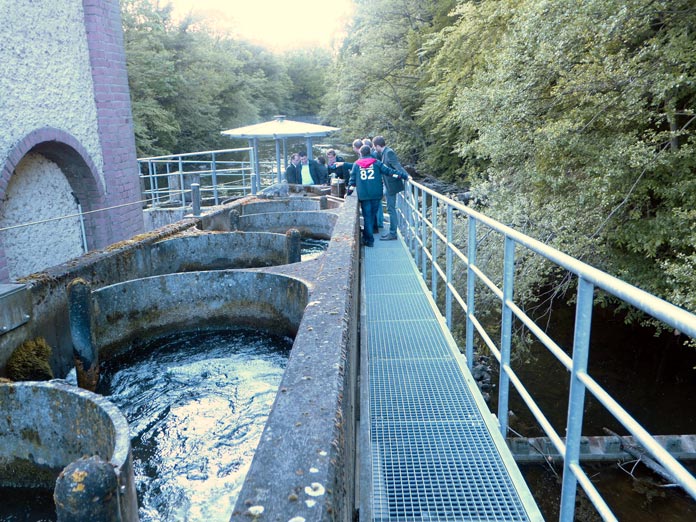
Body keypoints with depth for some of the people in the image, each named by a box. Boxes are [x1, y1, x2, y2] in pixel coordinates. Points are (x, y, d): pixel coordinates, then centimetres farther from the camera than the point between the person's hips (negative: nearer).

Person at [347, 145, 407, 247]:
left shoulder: (356, 164, 7)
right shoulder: (376, 162, 3)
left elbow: (352, 179, 8)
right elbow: (388, 171, -5)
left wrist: (349, 191, 20)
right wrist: (403, 175, -7)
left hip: (363, 195, 0)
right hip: (376, 194, 0)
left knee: (367, 216, 4)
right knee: (372, 215, 14)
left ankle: (369, 240, 0)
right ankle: (367, 236, 26)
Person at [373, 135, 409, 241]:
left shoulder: (389, 152, -18)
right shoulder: (384, 153, 11)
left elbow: (397, 166, -28)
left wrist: (405, 176, -38)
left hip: (391, 185, -10)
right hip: (388, 185, 10)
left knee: (391, 209, -4)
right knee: (391, 209, 14)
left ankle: (393, 233, 3)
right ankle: (392, 231, 23)